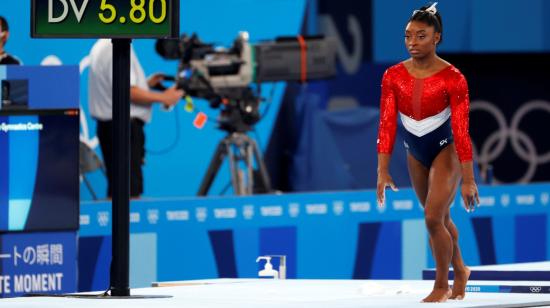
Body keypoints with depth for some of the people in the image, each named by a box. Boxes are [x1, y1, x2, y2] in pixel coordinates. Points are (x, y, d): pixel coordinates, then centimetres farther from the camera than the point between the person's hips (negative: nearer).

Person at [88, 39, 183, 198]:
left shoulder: (102, 46, 14)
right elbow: (128, 92, -20)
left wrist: (145, 84, 14)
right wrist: (163, 98, -11)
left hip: (108, 124, 10)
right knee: (130, 191, -9)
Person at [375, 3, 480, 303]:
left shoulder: (452, 78, -21)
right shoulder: (393, 76, -11)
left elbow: (461, 130, -20)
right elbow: (387, 125, -9)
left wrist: (468, 180, -20)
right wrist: (383, 172, -13)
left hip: (445, 151, -5)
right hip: (416, 154, 5)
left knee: (433, 218, -15)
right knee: (440, 218, 18)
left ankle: (441, 285, 4)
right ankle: (459, 270, 41)